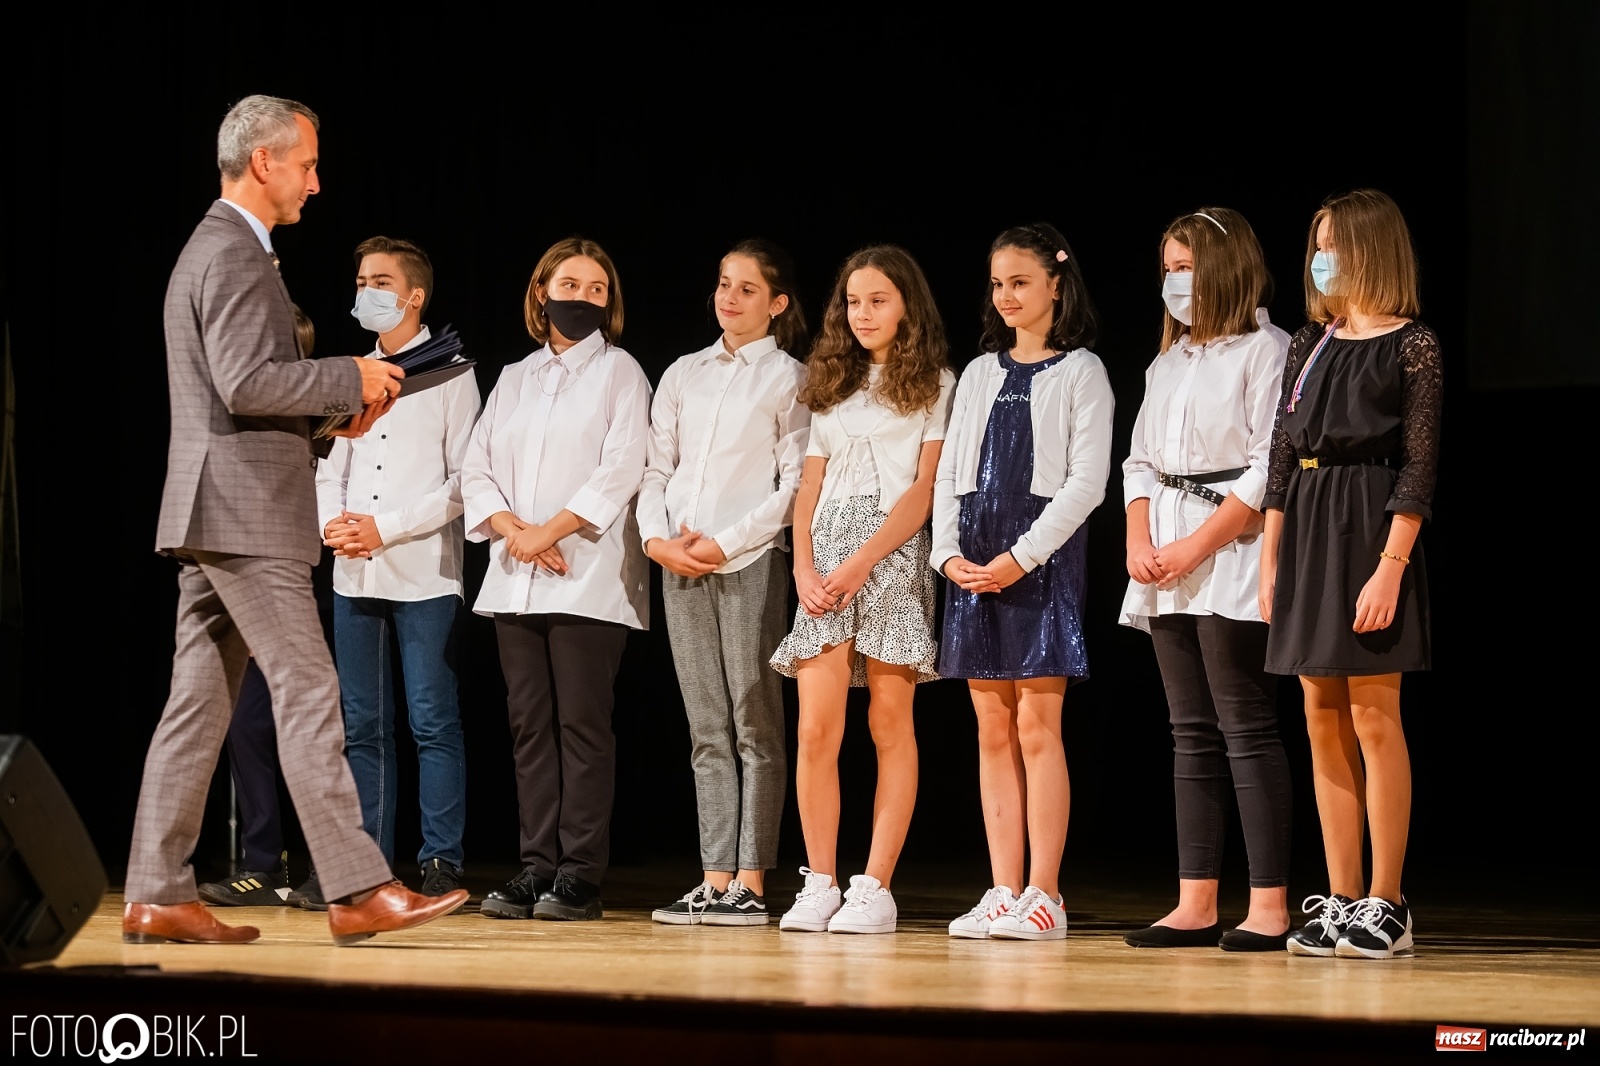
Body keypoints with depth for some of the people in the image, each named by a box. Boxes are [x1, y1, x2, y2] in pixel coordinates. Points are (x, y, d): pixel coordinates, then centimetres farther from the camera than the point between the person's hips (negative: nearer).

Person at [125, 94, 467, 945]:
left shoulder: (215, 249, 21)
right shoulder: (235, 255, -12)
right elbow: (243, 381, -22)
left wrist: (335, 410, 14)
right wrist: (351, 379, -12)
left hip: (213, 518, 10)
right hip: (244, 514, -10)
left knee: (199, 704, 8)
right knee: (308, 695, -10)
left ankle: (156, 894, 8)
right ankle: (357, 891, -10)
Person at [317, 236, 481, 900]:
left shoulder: (449, 376, 1)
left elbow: (462, 482, -5)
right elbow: (329, 471, 15)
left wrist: (385, 528, -13)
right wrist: (332, 523, -7)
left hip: (423, 572, -5)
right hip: (353, 575, 5)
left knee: (433, 720, -6)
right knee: (362, 724, 6)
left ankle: (441, 863, -3)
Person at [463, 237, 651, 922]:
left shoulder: (619, 373, 4)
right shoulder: (515, 378, 19)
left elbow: (620, 471, -7)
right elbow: (477, 468, 11)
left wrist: (547, 532, -13)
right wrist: (511, 528, -7)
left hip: (588, 578, -5)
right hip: (515, 582, 5)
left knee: (581, 723, -7)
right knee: (530, 724, 3)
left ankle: (580, 875, -7)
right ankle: (537, 867, 6)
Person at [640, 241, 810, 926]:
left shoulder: (788, 379, 1)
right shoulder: (684, 374, 16)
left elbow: (796, 485, -5)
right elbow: (657, 467, 15)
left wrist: (726, 542, -12)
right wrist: (656, 538, -2)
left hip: (750, 562, -5)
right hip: (680, 565, 5)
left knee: (754, 725, -4)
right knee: (708, 732, 5)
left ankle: (751, 883, -5)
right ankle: (715, 880, 4)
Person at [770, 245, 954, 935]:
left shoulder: (934, 386, 6)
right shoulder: (833, 388, 20)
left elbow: (926, 488, -3)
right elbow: (809, 487, 16)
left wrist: (863, 561, -14)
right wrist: (803, 566, -2)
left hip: (892, 555, -4)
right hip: (826, 556, 4)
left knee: (890, 726, -4)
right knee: (816, 729, -8)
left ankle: (875, 890, -4)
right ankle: (819, 884, -4)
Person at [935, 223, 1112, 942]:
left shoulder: (1079, 371, 0)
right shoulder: (981, 372, 16)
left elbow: (1086, 481, -8)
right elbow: (948, 472, 15)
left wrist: (1022, 556, -15)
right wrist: (948, 552, -1)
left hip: (1042, 558, -5)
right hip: (974, 563, 5)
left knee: (1037, 726, -8)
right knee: (992, 730, 4)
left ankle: (1044, 896, -6)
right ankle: (1003, 892, 7)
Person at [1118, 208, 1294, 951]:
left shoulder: (1264, 351, -5)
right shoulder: (1168, 363, 19)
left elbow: (1271, 470, -13)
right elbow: (1141, 461, 18)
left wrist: (1195, 547, -17)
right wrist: (1139, 541, 0)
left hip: (1234, 550, -8)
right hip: (1167, 568, 8)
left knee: (1246, 730, -10)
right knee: (1192, 734, 7)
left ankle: (1269, 909, -10)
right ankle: (1196, 906, 8)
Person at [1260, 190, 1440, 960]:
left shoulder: (1411, 346, -5)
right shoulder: (1309, 345, 14)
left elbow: (1419, 466, -10)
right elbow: (1282, 458, 14)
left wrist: (1390, 568, -18)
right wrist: (1269, 563, 8)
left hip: (1370, 527, -6)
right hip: (1306, 530, 7)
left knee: (1373, 716, -6)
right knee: (1323, 722, 6)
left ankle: (1386, 905, -1)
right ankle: (1341, 901, 10)